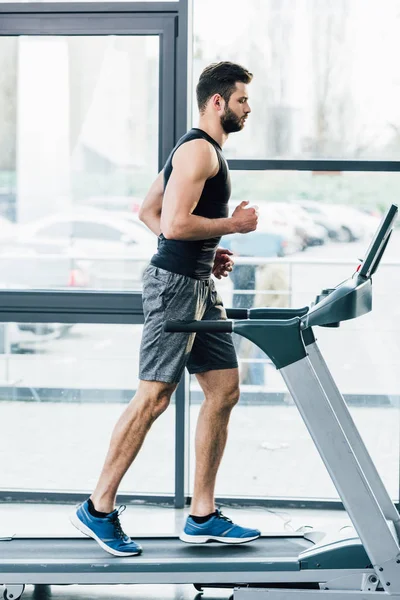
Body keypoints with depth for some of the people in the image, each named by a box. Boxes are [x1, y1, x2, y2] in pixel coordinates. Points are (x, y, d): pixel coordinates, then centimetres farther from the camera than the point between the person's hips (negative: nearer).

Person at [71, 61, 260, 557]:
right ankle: (98, 508, 2)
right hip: (175, 284, -11)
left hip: (198, 285, 11)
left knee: (224, 390, 8)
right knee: (153, 397, -7)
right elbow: (174, 224, -24)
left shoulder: (203, 149, 19)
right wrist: (233, 224, -12)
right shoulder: (198, 150, -13)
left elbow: (148, 211, 23)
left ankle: (202, 516, 12)